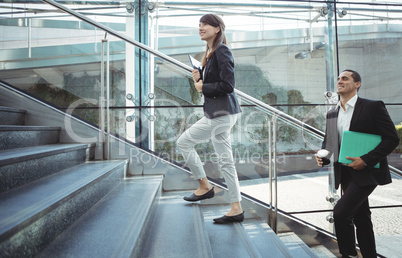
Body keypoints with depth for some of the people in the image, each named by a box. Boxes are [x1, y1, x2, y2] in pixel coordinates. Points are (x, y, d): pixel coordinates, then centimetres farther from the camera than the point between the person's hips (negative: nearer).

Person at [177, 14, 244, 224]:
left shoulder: (222, 51, -11)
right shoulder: (210, 53, 18)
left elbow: (227, 86, -20)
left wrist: (202, 87, -10)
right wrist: (199, 79, 3)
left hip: (221, 113, -10)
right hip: (217, 113, 10)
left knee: (184, 142, 2)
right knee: (225, 160, 10)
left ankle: (205, 186, 16)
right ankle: (237, 209, 19)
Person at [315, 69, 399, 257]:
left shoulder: (373, 107, -9)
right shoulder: (332, 114, 8)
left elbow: (392, 139, -11)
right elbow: (328, 141, 17)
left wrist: (366, 160, -21)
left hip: (366, 171, -6)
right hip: (345, 172, 6)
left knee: (341, 212, -14)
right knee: (360, 216, 16)